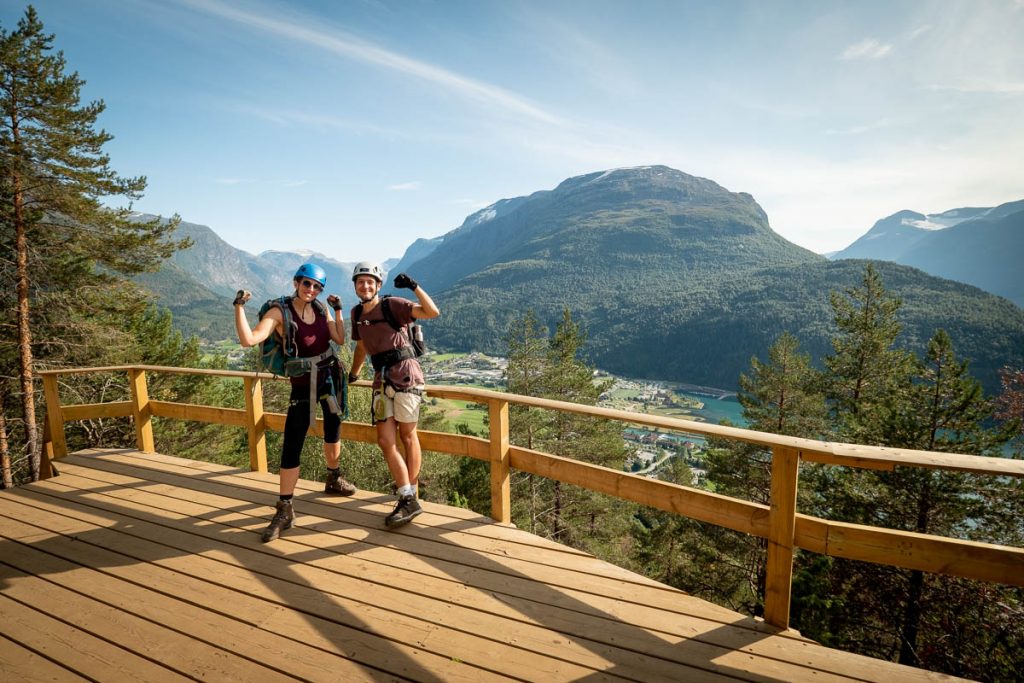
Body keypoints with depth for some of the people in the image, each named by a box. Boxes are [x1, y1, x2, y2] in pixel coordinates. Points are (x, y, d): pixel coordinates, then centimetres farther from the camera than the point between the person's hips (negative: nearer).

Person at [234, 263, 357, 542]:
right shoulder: (279, 312, -12)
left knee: (333, 431, 20)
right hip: (303, 383, -4)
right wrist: (239, 307, -27)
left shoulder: (321, 309, 2)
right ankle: (285, 511, 0)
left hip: (330, 376, 5)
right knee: (291, 445, -8)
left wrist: (338, 310, -4)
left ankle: (334, 480, 43)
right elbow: (249, 340, -23)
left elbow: (340, 339, -4)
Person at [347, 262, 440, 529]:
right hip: (382, 378, 6)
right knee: (385, 441, -1)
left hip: (404, 374, -6)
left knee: (407, 435, 3)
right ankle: (408, 500, 4)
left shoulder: (392, 305, -5)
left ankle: (411, 494, 16)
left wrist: (414, 286, -22)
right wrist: (353, 374, 39)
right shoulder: (357, 313, 14)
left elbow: (432, 312, -17)